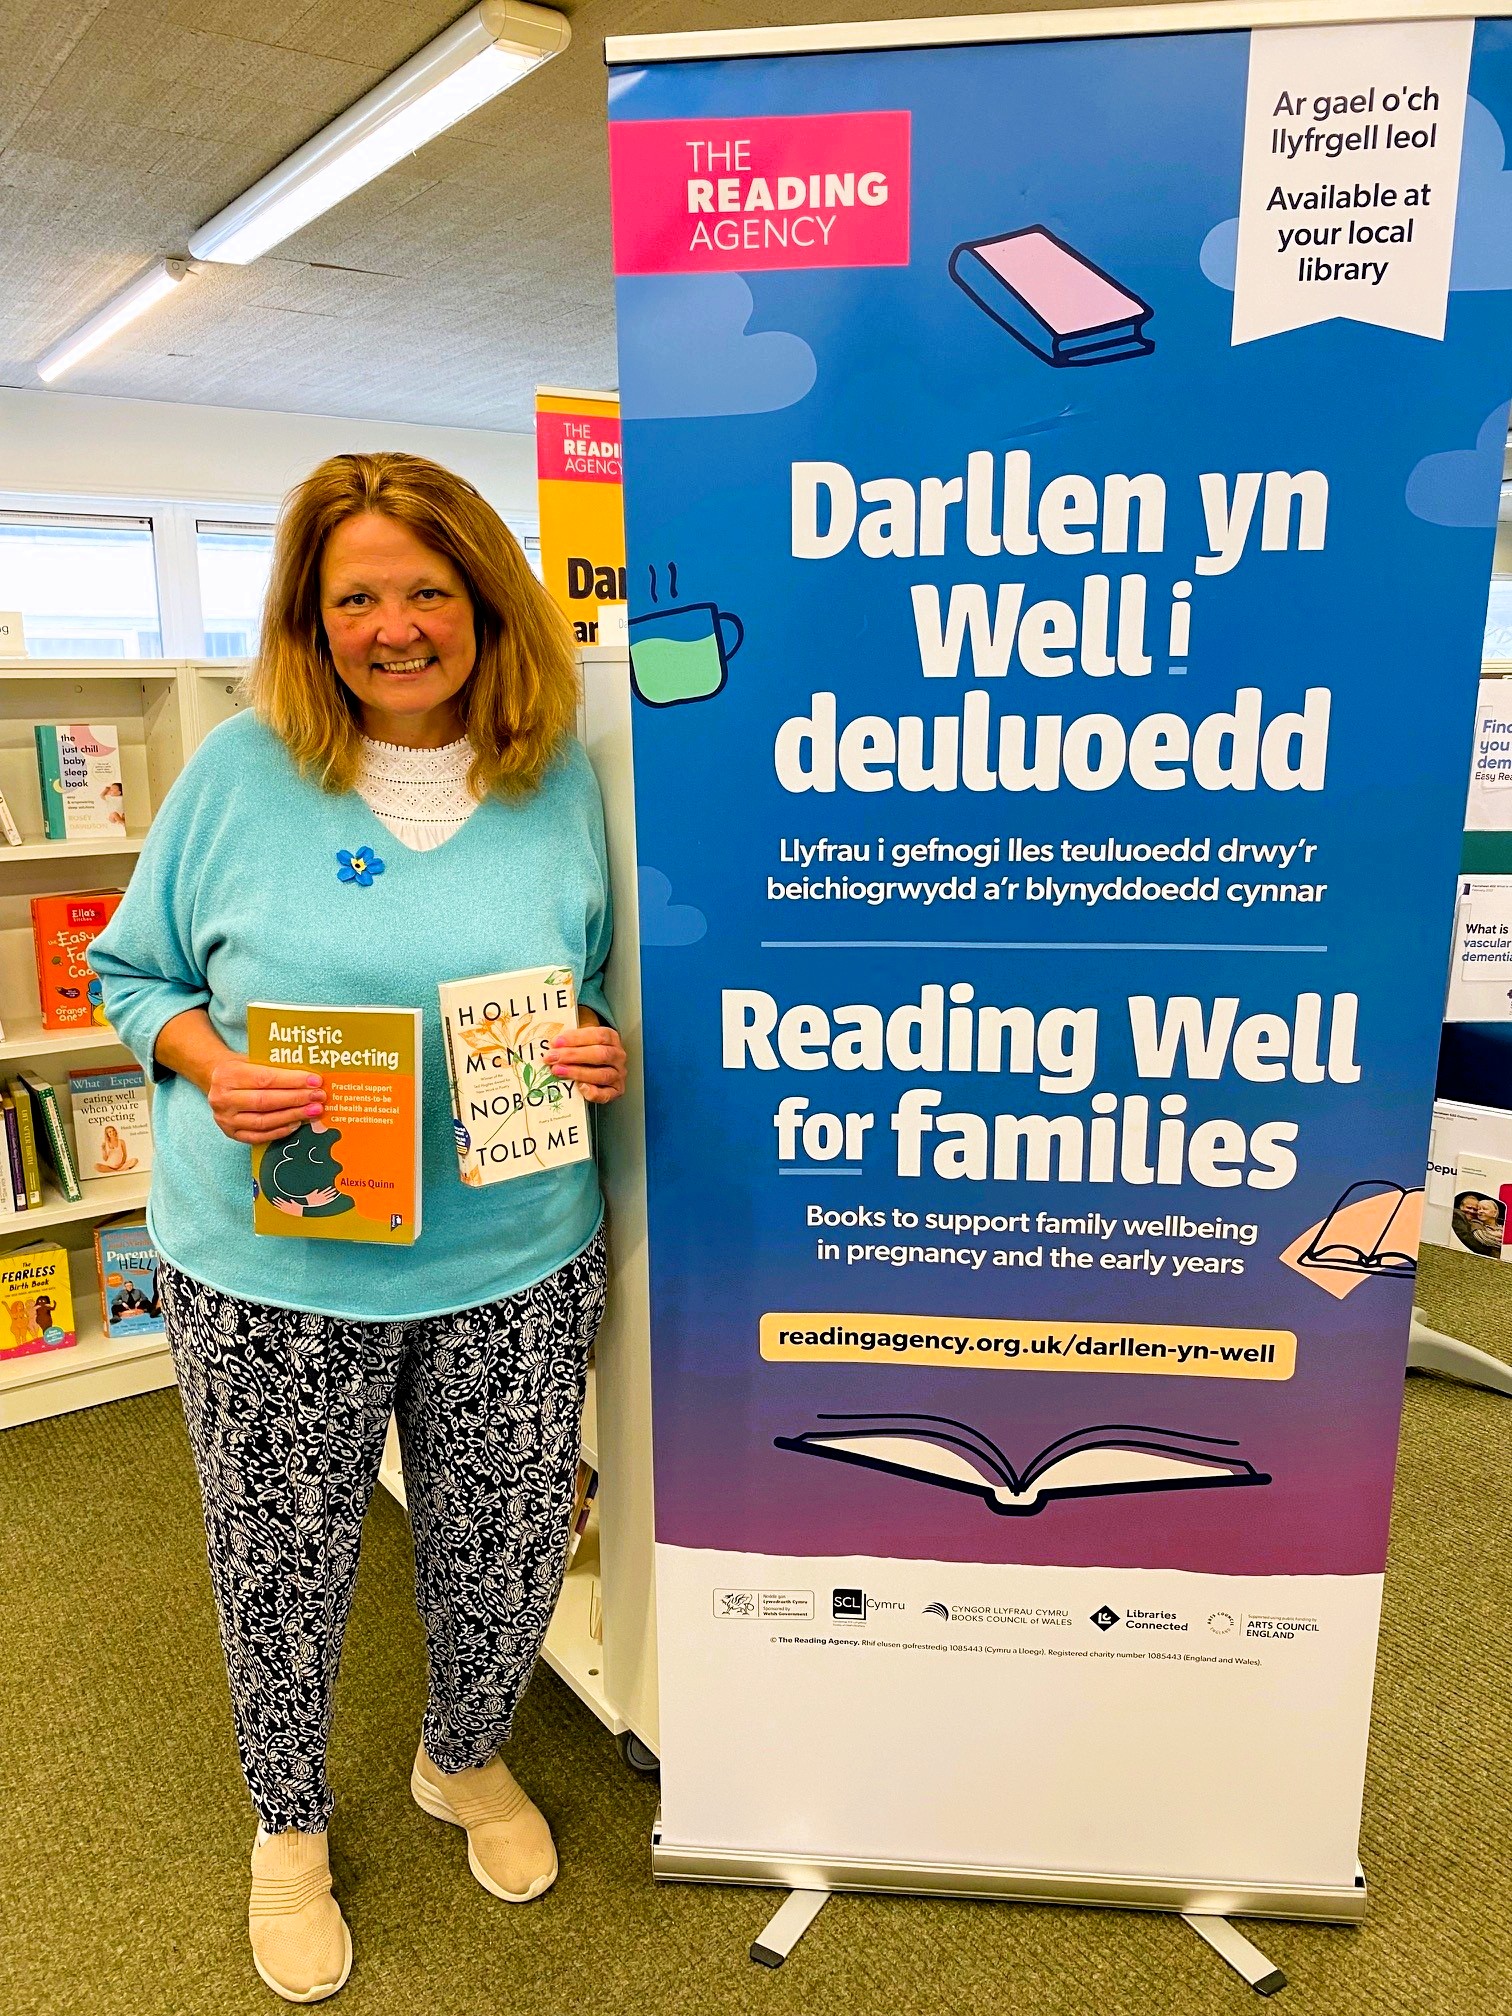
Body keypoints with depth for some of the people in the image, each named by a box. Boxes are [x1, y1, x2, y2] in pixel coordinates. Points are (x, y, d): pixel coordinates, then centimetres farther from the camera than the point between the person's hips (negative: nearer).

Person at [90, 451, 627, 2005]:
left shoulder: (560, 778, 0)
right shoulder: (241, 768, -3)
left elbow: (608, 991, 10)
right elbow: (134, 972, 5)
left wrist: (609, 1059, -12)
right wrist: (212, 1066, -15)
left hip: (513, 1264, 1)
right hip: (270, 1271, 0)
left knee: (507, 1557, 15)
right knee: (281, 1568, 17)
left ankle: (466, 1759, 51)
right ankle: (288, 1821, 49)